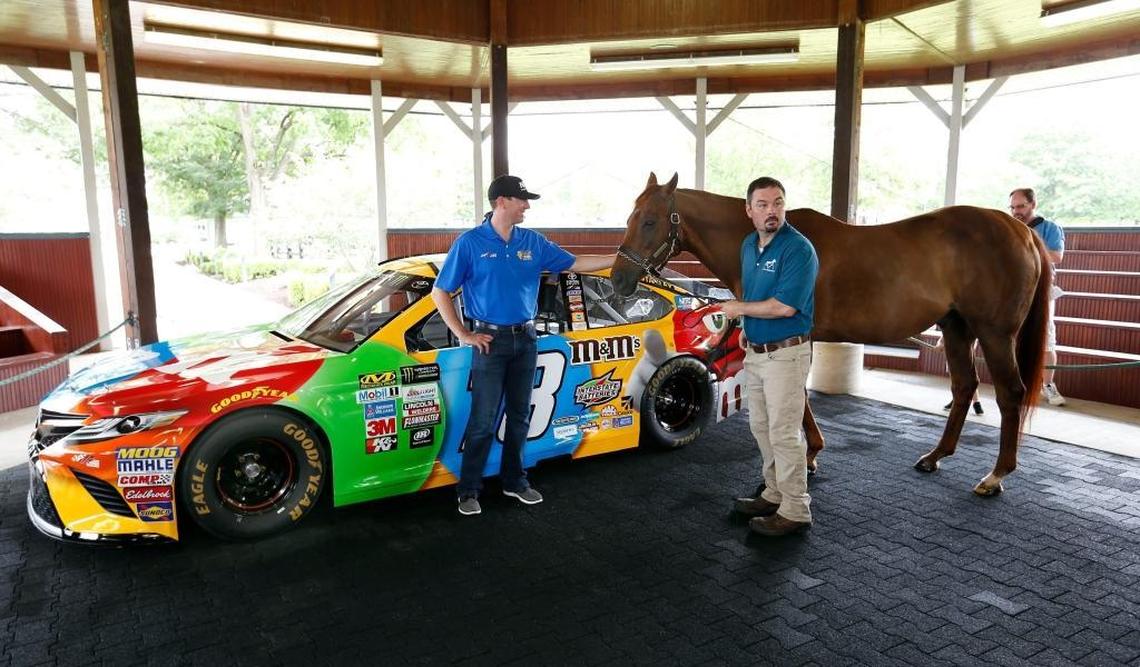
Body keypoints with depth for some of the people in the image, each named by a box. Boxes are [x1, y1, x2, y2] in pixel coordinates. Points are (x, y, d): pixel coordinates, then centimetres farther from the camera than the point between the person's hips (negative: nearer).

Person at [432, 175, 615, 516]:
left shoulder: (533, 242, 5)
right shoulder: (470, 242, -7)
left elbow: (576, 263, 9)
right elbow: (440, 292, -4)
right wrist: (464, 335, -8)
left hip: (525, 339, 5)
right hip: (491, 340, -5)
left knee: (520, 417, 13)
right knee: (483, 421, -2)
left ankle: (514, 481, 27)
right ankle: (468, 490, 11)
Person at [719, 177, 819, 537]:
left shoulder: (798, 249, -18)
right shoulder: (749, 244, 8)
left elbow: (784, 306, -26)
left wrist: (740, 308, -13)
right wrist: (747, 326, 8)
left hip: (785, 354, -9)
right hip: (755, 351, 9)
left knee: (785, 433, -2)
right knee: (761, 427, 18)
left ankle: (795, 511, 10)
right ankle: (775, 494, 33)